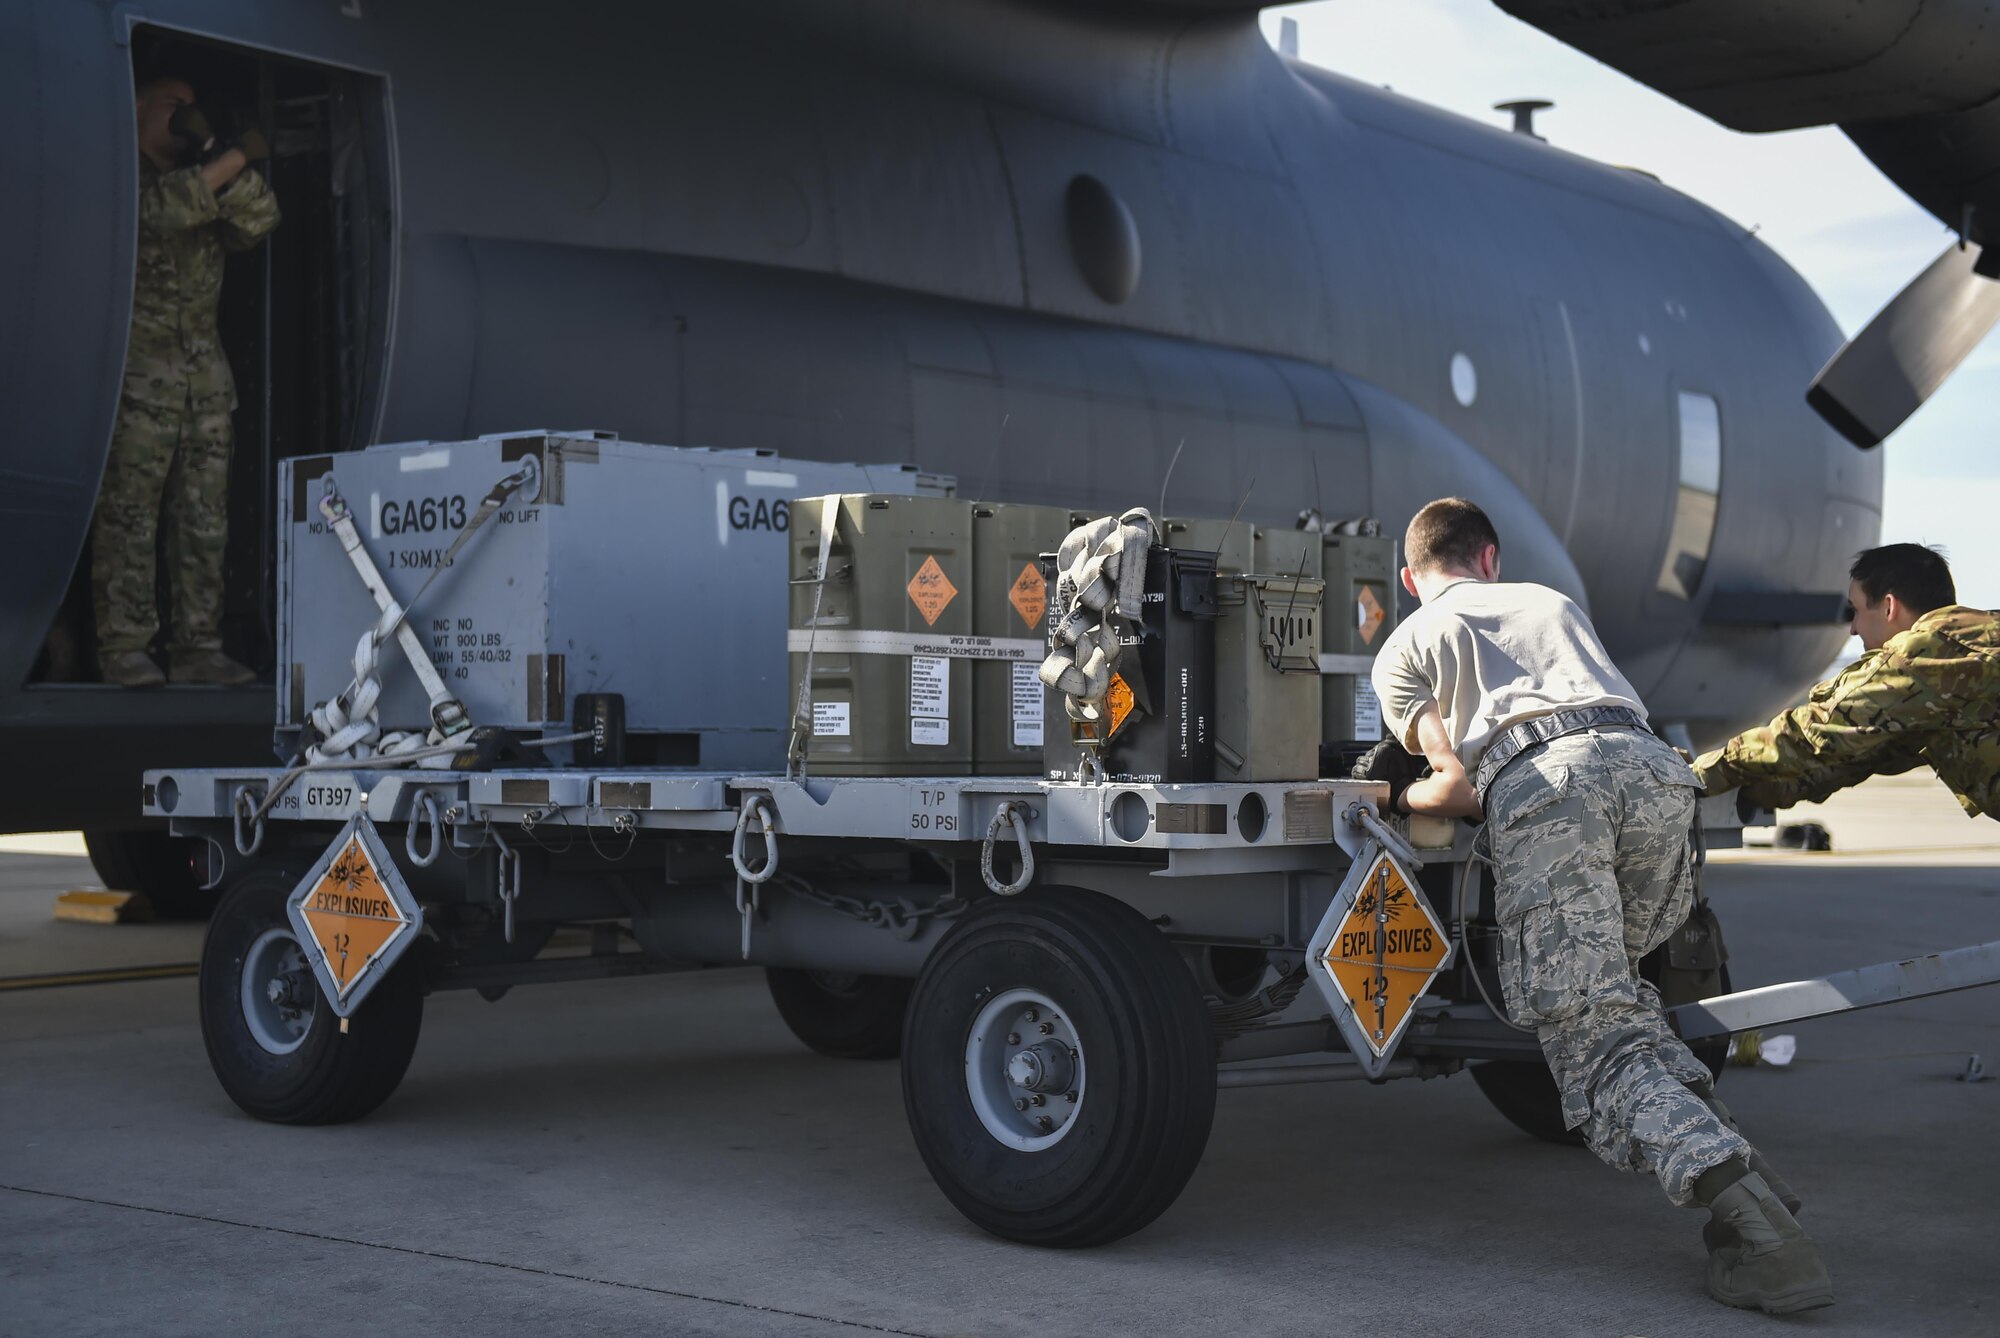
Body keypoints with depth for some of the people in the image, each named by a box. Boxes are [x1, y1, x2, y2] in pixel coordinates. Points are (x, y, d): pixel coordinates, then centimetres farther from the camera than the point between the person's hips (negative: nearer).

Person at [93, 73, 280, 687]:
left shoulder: (201, 181, 20)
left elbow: (260, 219, 6)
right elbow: (160, 209, -18)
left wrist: (229, 167, -8)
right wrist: (231, 162, -15)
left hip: (206, 378, 6)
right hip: (138, 378, -6)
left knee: (205, 521, 4)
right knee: (127, 519, -7)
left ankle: (198, 647, 7)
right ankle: (124, 648, -6)